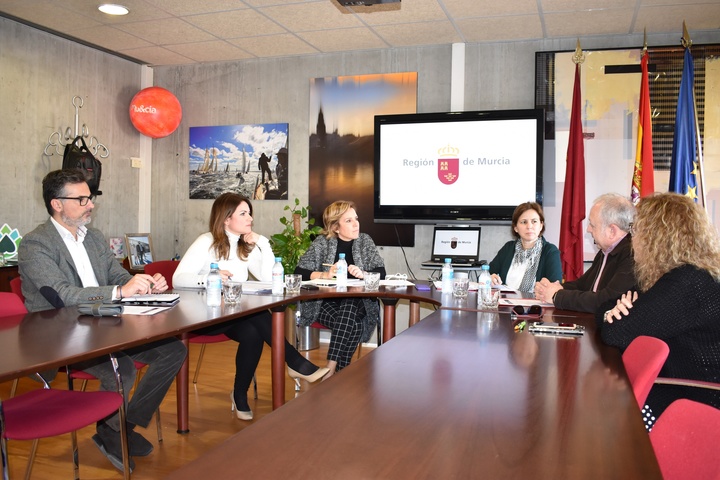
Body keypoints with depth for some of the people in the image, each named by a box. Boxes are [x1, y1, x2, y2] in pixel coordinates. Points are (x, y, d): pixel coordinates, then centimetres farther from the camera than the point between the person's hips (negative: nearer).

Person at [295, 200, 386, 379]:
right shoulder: (322, 243, 5)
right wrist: (325, 275, -17)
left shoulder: (365, 241, 11)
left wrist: (363, 274, -17)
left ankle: (330, 370, -30)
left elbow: (381, 272, 4)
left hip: (358, 302, 2)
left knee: (349, 310, -34)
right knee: (351, 324, -33)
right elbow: (299, 271, -1)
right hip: (326, 302, -1)